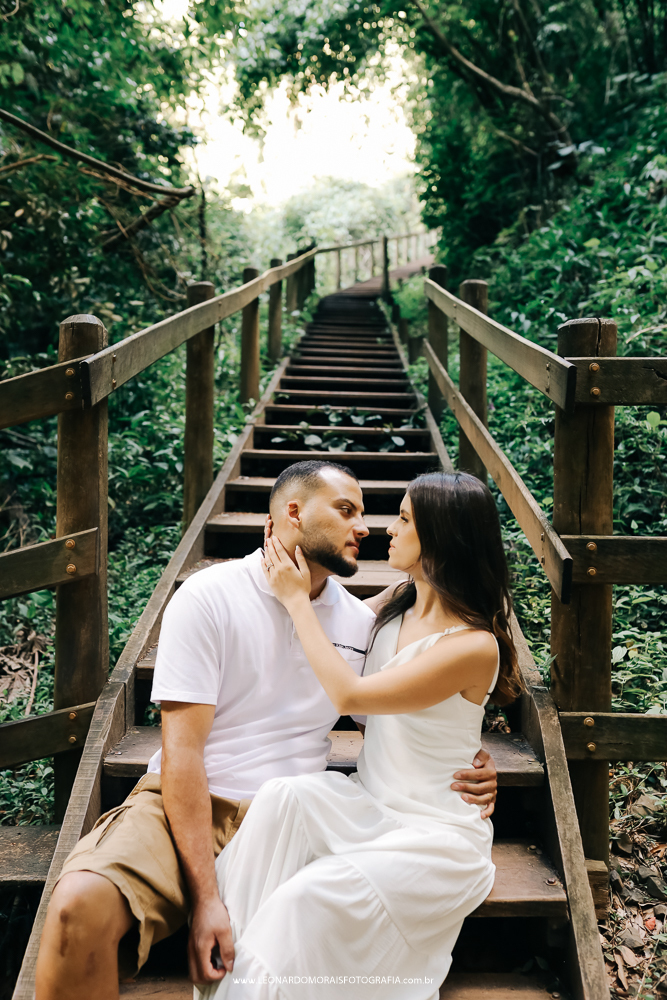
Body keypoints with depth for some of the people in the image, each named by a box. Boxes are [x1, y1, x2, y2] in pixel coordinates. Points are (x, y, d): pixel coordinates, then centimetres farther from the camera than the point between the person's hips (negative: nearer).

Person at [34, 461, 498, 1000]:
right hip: (184, 808, -3)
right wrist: (205, 896, -19)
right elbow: (182, 751, -11)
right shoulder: (209, 597, -6)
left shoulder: (361, 622, 8)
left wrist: (471, 765, -3)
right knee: (80, 906, -31)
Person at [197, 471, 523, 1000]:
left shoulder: (475, 646, -21)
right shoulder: (395, 605, 2)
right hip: (371, 807, 6)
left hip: (437, 836, -6)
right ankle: (235, 952, -16)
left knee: (307, 902, -28)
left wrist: (298, 600, -14)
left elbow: (349, 694, -21)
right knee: (282, 797, -24)